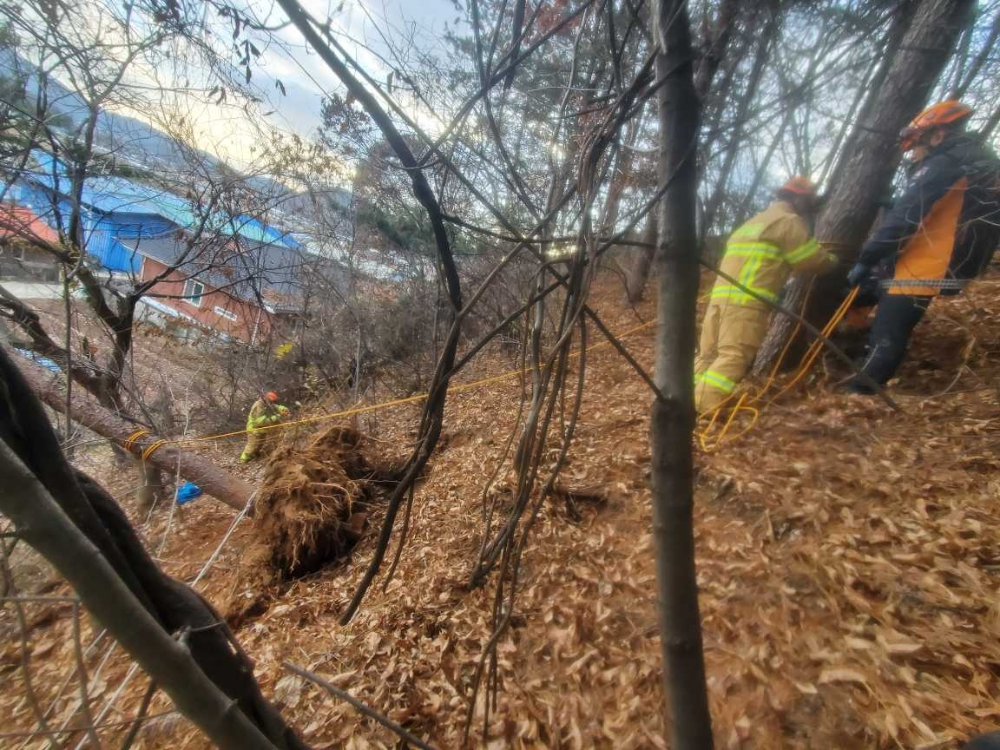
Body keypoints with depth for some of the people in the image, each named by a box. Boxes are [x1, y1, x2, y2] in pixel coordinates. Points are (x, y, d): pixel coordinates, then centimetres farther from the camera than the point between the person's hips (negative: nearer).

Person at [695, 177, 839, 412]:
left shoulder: (756, 221, 32)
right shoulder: (788, 221, 6)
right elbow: (813, 261, 8)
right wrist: (832, 261, 28)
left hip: (721, 293, 8)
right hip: (746, 300, -8)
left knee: (709, 352, 10)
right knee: (734, 356, -12)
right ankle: (703, 406, -20)